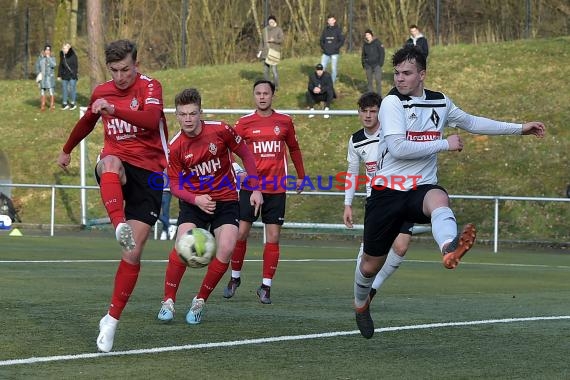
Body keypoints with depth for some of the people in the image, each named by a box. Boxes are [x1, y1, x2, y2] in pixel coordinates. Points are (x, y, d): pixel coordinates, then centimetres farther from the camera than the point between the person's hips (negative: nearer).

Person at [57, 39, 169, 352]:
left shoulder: (149, 87, -4)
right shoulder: (101, 92, 11)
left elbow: (152, 119, -26)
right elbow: (87, 122, 32)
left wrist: (115, 109, -41)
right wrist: (67, 150, 47)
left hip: (148, 172, -2)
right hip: (117, 167, 2)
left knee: (133, 253, -8)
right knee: (110, 162, -39)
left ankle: (112, 320, 0)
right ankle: (119, 226, -62)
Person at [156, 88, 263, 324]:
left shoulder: (220, 131, -13)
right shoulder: (176, 147, -11)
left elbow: (246, 155, 2)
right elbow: (175, 185, -4)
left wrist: (255, 189, 1)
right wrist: (196, 200, -22)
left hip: (226, 200, 0)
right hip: (194, 201, 0)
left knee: (226, 249, -18)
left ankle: (200, 301, -1)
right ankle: (168, 301, -8)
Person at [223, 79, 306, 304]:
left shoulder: (284, 122, 6)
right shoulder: (244, 123, 1)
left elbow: (294, 149, 19)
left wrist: (300, 175, 23)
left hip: (276, 190, 1)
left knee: (273, 238, -1)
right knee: (241, 233, -4)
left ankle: (266, 286, 4)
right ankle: (235, 278, 16)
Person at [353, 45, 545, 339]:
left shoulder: (440, 102, 9)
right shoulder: (392, 102, -8)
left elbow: (472, 122, 27)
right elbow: (397, 148, -20)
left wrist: (520, 128, 28)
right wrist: (444, 144, -14)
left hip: (422, 188, 2)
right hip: (388, 191, -2)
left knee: (439, 199, -37)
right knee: (371, 264, 6)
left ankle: (450, 249, -72)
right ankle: (361, 304, 42)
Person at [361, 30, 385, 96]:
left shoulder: (377, 42, -4)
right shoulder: (365, 44, 10)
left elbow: (382, 53, -4)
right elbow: (363, 55, 20)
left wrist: (381, 63, -10)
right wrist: (363, 64, 13)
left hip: (376, 64, -4)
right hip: (368, 65, 4)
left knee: (378, 80, -9)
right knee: (369, 80, 6)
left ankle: (379, 95, -5)